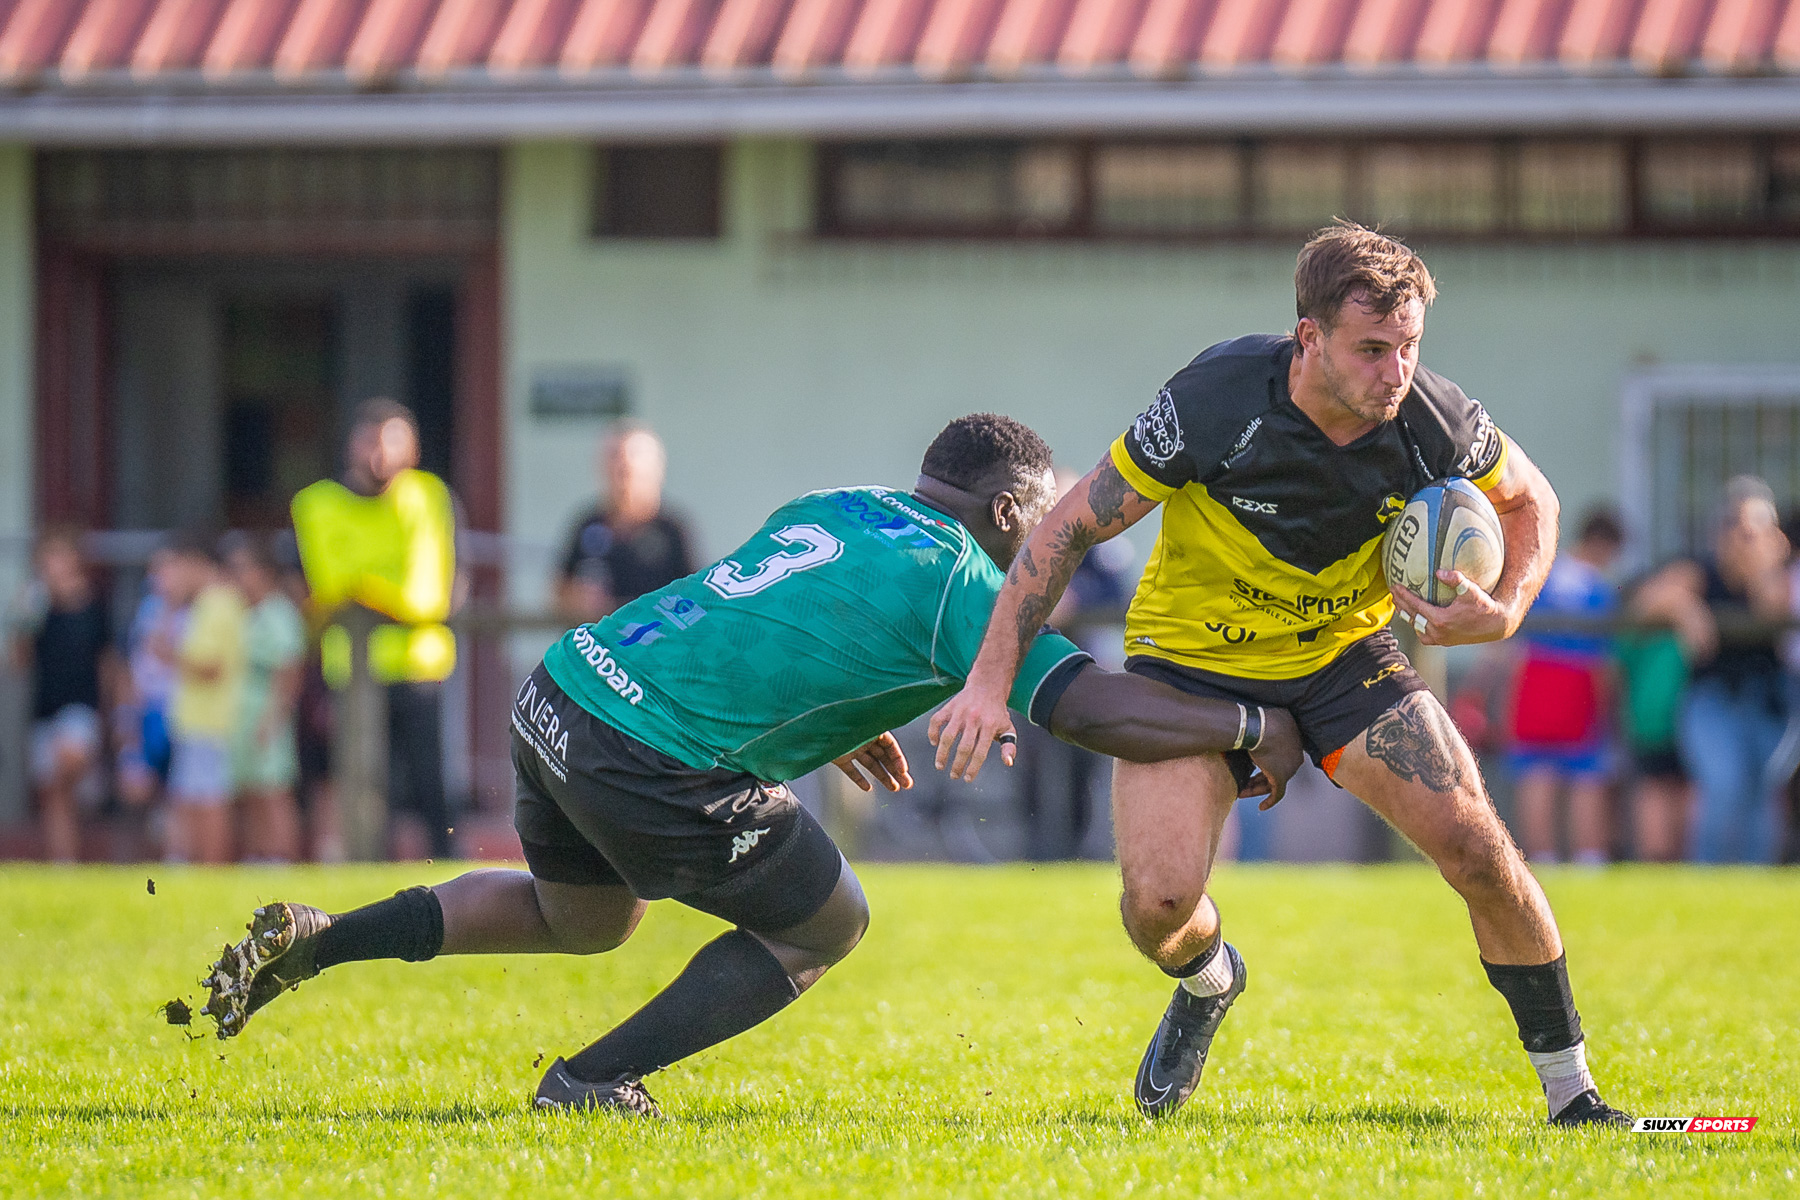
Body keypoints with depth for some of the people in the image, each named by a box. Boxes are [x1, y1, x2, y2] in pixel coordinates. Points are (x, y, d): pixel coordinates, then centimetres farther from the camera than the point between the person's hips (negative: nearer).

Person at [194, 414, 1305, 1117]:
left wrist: (841, 719, 39)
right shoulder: (959, 584, -6)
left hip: (565, 685, 8)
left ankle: (309, 941, 25)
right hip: (654, 760, -8)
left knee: (581, 919, 33)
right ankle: (594, 1083, 13)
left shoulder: (832, 508, 17)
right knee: (826, 925, 13)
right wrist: (1250, 730, -2)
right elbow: (1090, 708, -13)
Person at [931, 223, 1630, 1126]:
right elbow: (1072, 527, -17)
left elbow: (1530, 502, 3)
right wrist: (991, 681, -21)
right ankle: (1207, 983, 22)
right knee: (1159, 899, -19)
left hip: (1345, 653, 2)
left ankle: (1570, 1092, 2)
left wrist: (1504, 611, -17)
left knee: (1475, 846, -15)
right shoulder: (1212, 403, -28)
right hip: (1191, 659, -2)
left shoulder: (1437, 423, -20)